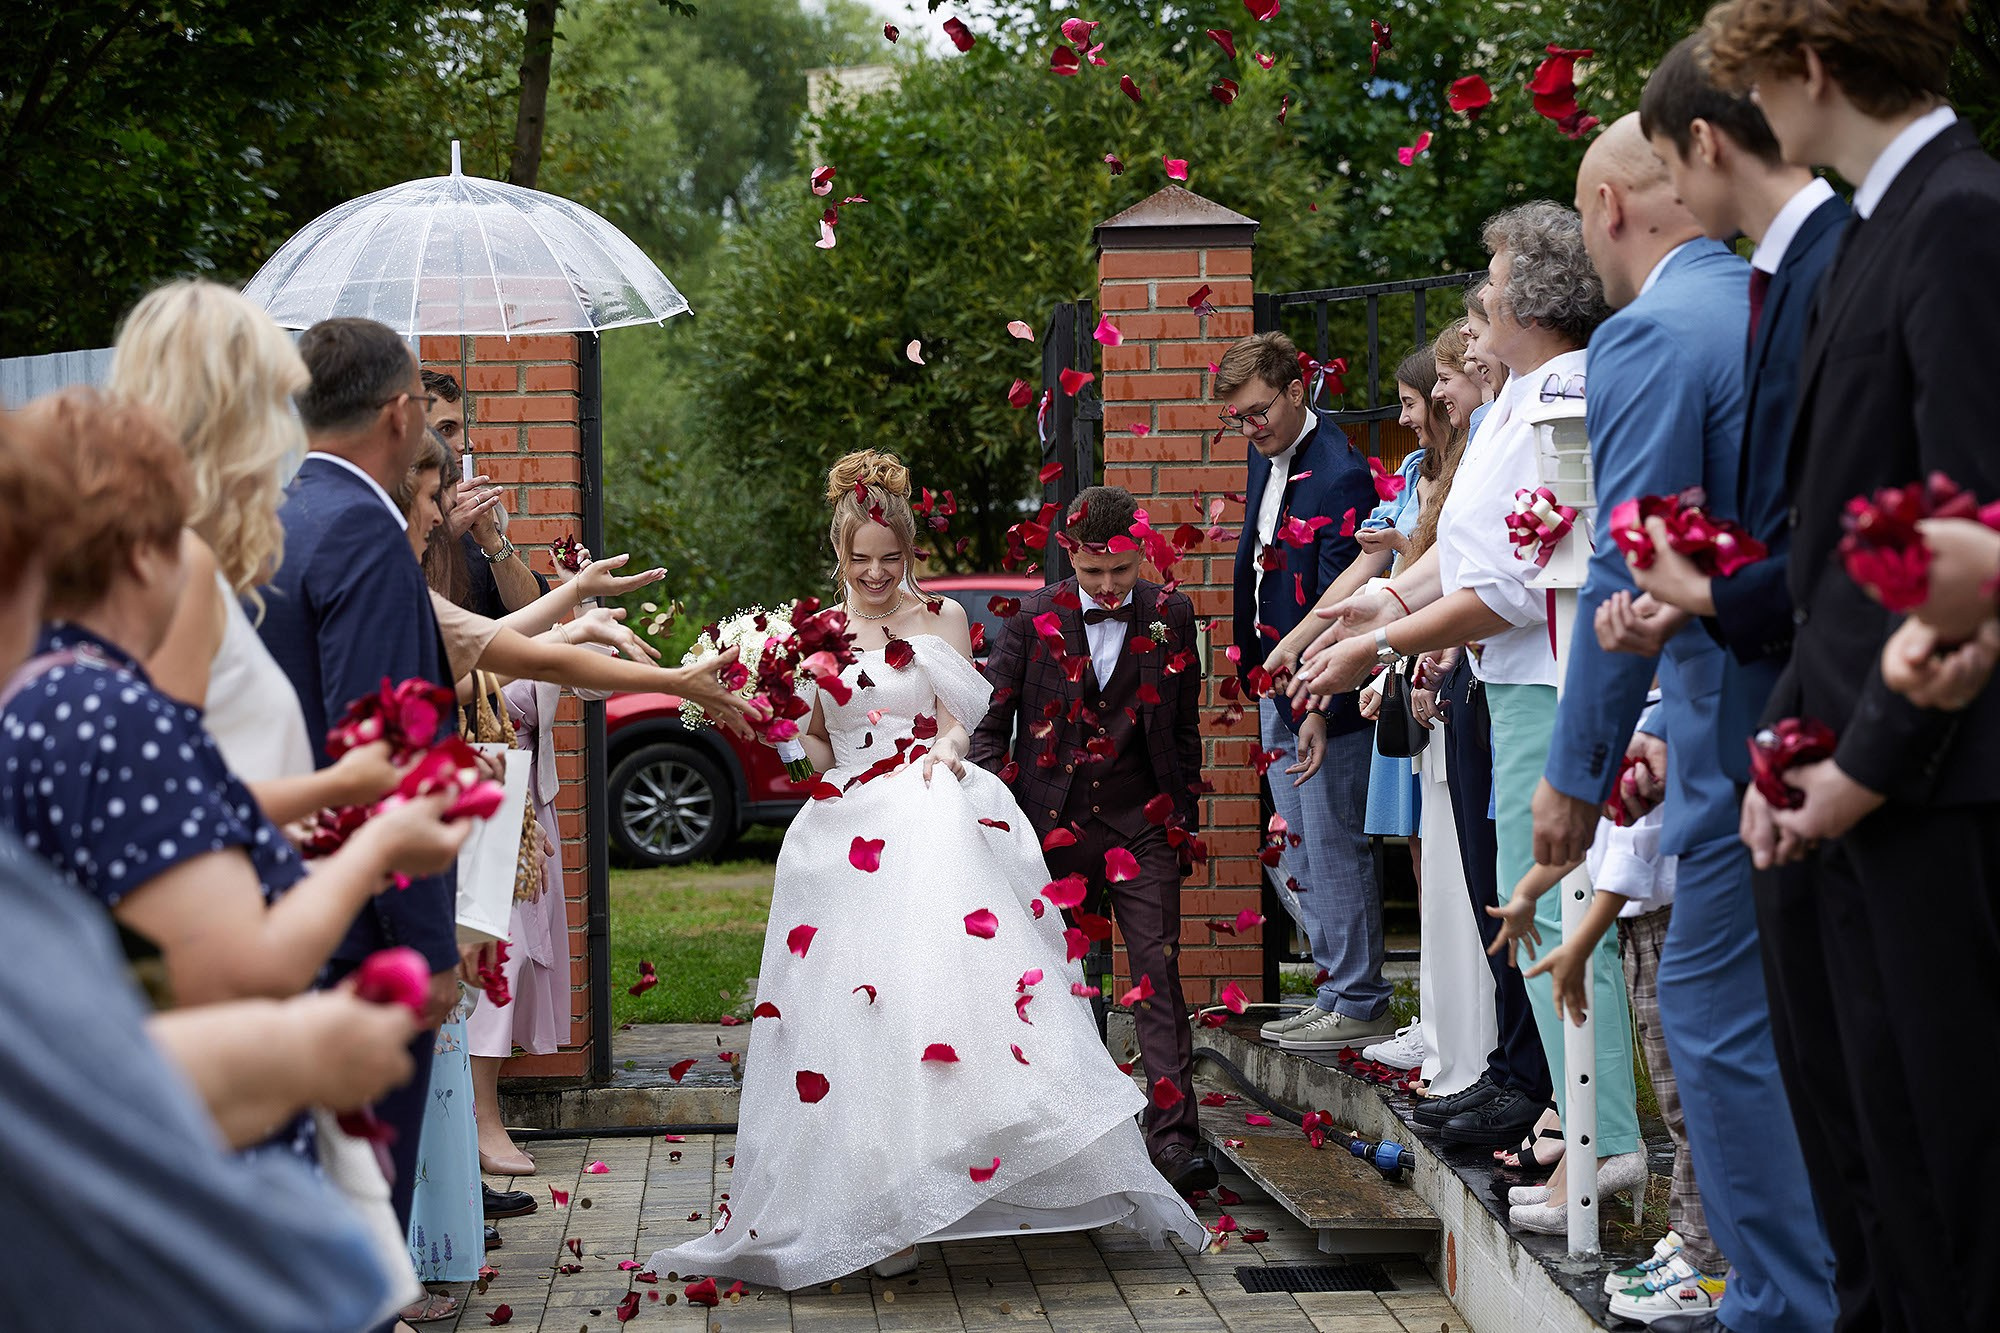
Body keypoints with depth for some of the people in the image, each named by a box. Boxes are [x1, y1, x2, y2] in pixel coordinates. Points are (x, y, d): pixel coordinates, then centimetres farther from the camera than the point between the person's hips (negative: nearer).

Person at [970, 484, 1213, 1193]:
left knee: (1158, 971, -6)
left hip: (1143, 824, 0)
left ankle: (1172, 1131, -7)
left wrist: (1184, 817, 10)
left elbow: (1185, 727, 12)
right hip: (1054, 824, 0)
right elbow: (989, 726, 4)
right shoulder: (1031, 620, -1)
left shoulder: (1171, 616, 3)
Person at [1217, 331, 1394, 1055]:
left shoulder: (1340, 477, -18)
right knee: (1290, 857, 13)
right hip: (1275, 689, 9)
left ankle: (1360, 1006, 7)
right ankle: (1338, 988, 22)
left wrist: (1321, 708, -25)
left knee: (1333, 849, -3)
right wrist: (1254, 664, 17)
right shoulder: (1266, 458, 10)